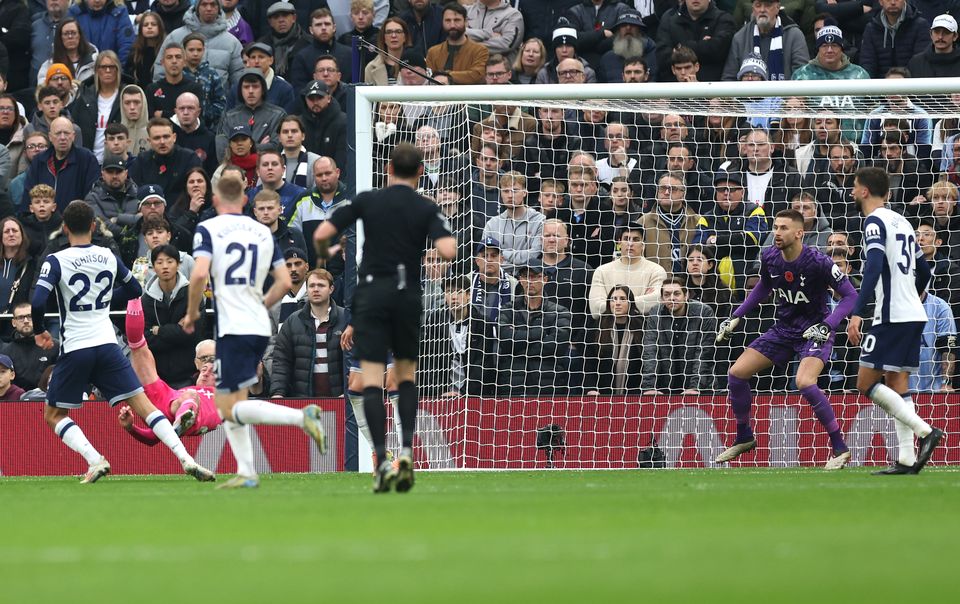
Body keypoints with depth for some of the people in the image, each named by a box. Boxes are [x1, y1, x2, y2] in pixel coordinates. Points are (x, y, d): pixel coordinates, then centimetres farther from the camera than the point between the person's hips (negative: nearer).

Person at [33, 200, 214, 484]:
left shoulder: (55, 261, -5)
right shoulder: (108, 257, 7)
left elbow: (38, 302, -16)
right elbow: (134, 290, 21)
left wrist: (39, 331, 2)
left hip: (75, 349, -3)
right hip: (107, 343, 3)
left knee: (54, 416, 12)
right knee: (142, 404, 3)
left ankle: (95, 460, -9)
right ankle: (186, 458, -12)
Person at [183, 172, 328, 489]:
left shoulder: (207, 229, -3)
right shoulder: (263, 232, 12)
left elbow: (199, 274, -17)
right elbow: (284, 281, 12)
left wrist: (191, 313, -2)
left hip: (232, 328, -7)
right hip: (261, 327, 7)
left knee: (231, 409, -6)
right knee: (228, 402, 17)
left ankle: (301, 416, -24)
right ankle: (246, 473, 9)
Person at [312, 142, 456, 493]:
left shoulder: (367, 201, 3)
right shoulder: (426, 209, 1)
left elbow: (321, 234, -1)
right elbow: (447, 251, -13)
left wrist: (323, 256, 21)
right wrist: (450, 240, 10)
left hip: (372, 293, -1)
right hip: (408, 295, 1)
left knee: (372, 380, -4)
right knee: (407, 375, 18)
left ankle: (382, 461, -17)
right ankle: (406, 450, 1)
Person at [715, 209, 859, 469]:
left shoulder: (818, 262, -22)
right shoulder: (769, 258, -5)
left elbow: (850, 296, -18)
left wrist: (827, 326, -29)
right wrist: (735, 317, 13)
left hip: (814, 331, -7)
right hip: (783, 329, 7)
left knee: (804, 382, -31)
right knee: (736, 373, -1)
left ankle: (840, 448, -18)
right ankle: (744, 438, 21)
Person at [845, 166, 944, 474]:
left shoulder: (874, 221, -8)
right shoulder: (901, 222, 18)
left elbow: (873, 269, -21)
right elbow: (923, 271, 24)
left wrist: (857, 314, -25)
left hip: (891, 316, -9)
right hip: (914, 315, 9)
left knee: (866, 383, -5)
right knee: (897, 384, 7)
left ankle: (925, 431, -15)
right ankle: (907, 459, 0)